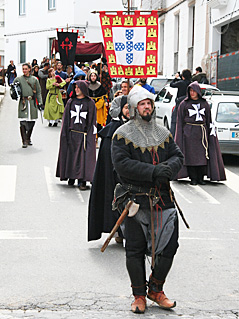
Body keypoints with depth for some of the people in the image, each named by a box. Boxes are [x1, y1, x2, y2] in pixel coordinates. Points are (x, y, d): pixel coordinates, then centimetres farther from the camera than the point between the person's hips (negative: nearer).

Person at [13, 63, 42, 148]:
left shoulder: (34, 79, 11)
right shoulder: (18, 79, 6)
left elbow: (38, 92, 14)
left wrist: (40, 102, 7)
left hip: (32, 102, 2)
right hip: (23, 102, -2)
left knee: (32, 121, 5)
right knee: (23, 122, -11)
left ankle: (28, 138, 24)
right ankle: (24, 141, -9)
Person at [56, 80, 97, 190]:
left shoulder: (90, 103, 2)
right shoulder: (71, 102, 10)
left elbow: (92, 120, 0)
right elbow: (66, 118, 10)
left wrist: (90, 134, -8)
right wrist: (65, 134, 3)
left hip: (84, 134, -3)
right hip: (72, 134, 3)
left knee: (83, 156, -6)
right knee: (71, 154, 4)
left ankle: (82, 180, -6)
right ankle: (71, 177, 15)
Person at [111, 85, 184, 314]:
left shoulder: (163, 133, 13)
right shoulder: (123, 134, -4)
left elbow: (177, 155, 12)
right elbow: (121, 163, -15)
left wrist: (169, 166, -13)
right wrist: (153, 171, -23)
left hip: (162, 199, 5)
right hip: (135, 200, -4)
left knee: (169, 246, 5)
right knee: (135, 251, 3)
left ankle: (156, 289, 25)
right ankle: (139, 295, 20)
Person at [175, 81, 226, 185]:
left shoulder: (204, 104, 11)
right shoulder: (184, 104, 4)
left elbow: (209, 120, 14)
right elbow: (180, 121, 3)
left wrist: (211, 130, 5)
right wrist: (181, 133, -3)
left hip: (202, 132, 2)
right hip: (189, 132, -2)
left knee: (203, 155, -2)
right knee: (191, 156, -5)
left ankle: (200, 178, 5)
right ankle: (193, 178, 1)